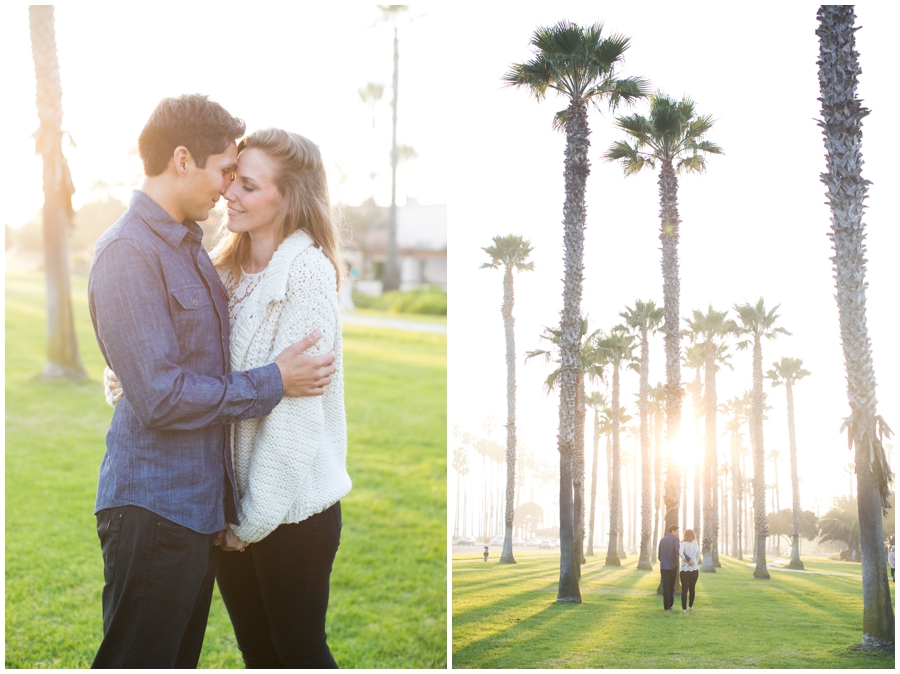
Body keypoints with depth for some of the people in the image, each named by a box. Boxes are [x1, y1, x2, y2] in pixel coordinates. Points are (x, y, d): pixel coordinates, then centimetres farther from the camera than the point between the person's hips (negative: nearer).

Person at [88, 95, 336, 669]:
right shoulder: (129, 251, -16)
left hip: (199, 501, 9)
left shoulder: (191, 246, 14)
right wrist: (274, 383, -13)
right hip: (153, 508, -9)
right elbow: (160, 395, -22)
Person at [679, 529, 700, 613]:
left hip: (685, 570, -4)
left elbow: (680, 553, -26)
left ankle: (684, 609, -9)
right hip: (695, 570, 4)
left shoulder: (683, 544, -8)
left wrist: (687, 561, -15)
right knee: (692, 588, 20)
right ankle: (690, 606, 30)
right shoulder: (696, 545, 8)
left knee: (684, 590, -1)